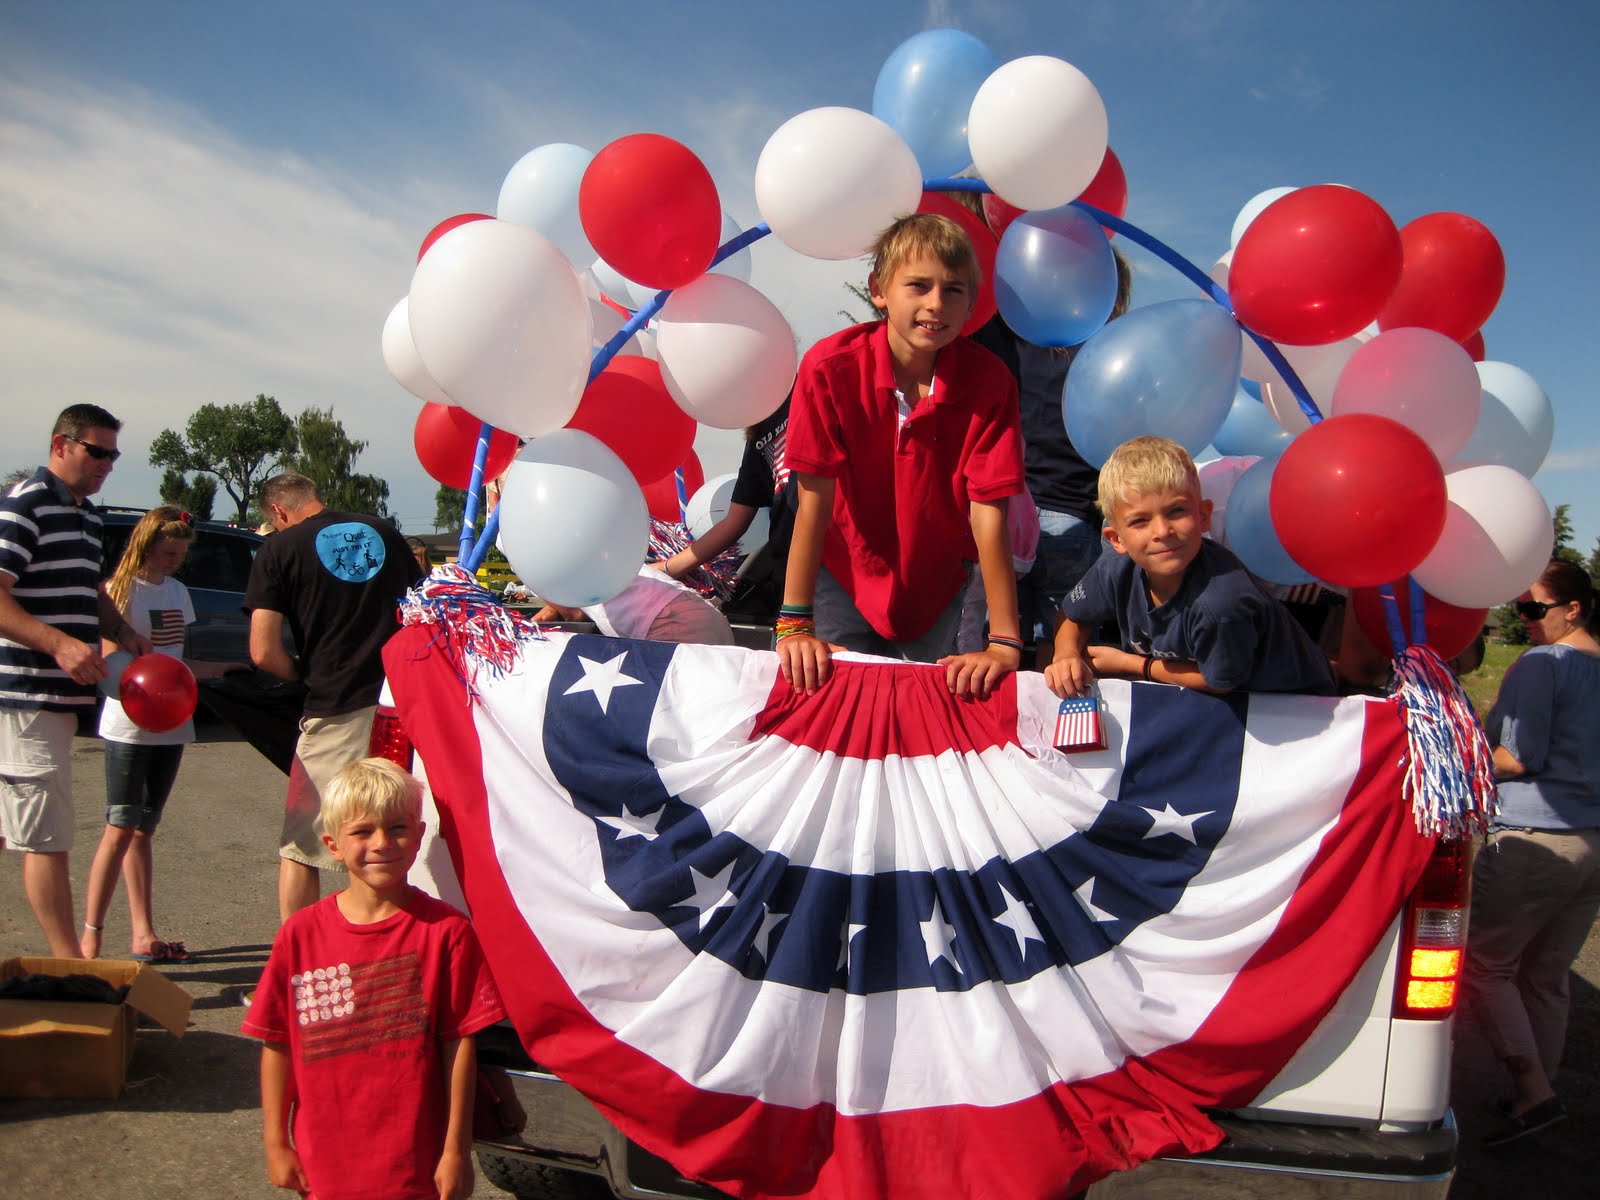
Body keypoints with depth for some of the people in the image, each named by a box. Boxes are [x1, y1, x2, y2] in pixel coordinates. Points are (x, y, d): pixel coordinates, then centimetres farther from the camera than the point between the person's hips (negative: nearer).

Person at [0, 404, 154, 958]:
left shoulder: (87, 513, 17)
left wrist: (123, 633, 9)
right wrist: (59, 643, -31)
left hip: (60, 698, 9)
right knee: (47, 838, -6)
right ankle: (71, 965, -2)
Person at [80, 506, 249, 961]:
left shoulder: (178, 592, 15)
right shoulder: (120, 590, -5)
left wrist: (219, 669, 14)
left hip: (171, 725, 6)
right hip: (129, 726, -6)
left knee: (142, 830, 11)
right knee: (120, 829, -9)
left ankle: (144, 936, 13)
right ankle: (90, 936, -2)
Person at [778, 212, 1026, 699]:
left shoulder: (989, 382, -20)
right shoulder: (830, 366, -22)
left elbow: (988, 515, -22)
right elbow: (814, 499, -21)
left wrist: (1004, 644, -26)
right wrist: (794, 625, -21)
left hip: (939, 586, 1)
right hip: (846, 579, -1)